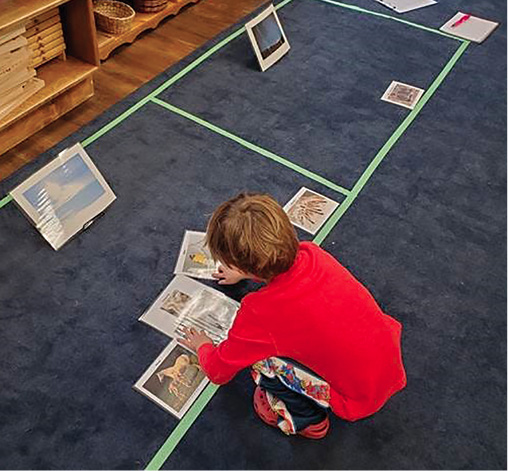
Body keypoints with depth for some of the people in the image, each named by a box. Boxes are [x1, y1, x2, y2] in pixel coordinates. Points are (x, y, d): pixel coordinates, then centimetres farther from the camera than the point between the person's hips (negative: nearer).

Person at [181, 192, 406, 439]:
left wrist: (203, 347, 14)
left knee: (260, 358, -8)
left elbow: (218, 372, -7)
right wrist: (243, 273, 32)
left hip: (360, 400, -6)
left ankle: (307, 420, 12)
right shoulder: (310, 253, -12)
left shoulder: (259, 313, -27)